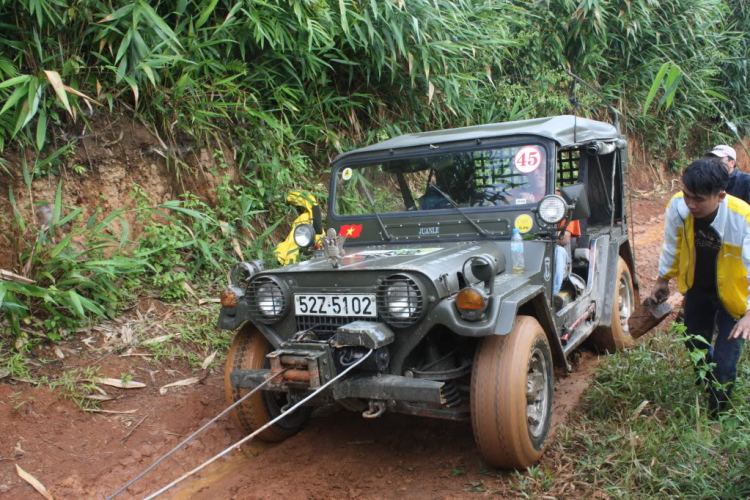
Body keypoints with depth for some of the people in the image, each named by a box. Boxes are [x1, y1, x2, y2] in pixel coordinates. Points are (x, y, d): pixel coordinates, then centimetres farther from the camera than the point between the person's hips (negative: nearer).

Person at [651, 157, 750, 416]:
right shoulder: (678, 206, -22)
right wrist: (663, 279, 10)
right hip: (697, 287, 4)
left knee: (724, 363, -2)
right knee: (695, 346, 20)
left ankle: (715, 416, 23)